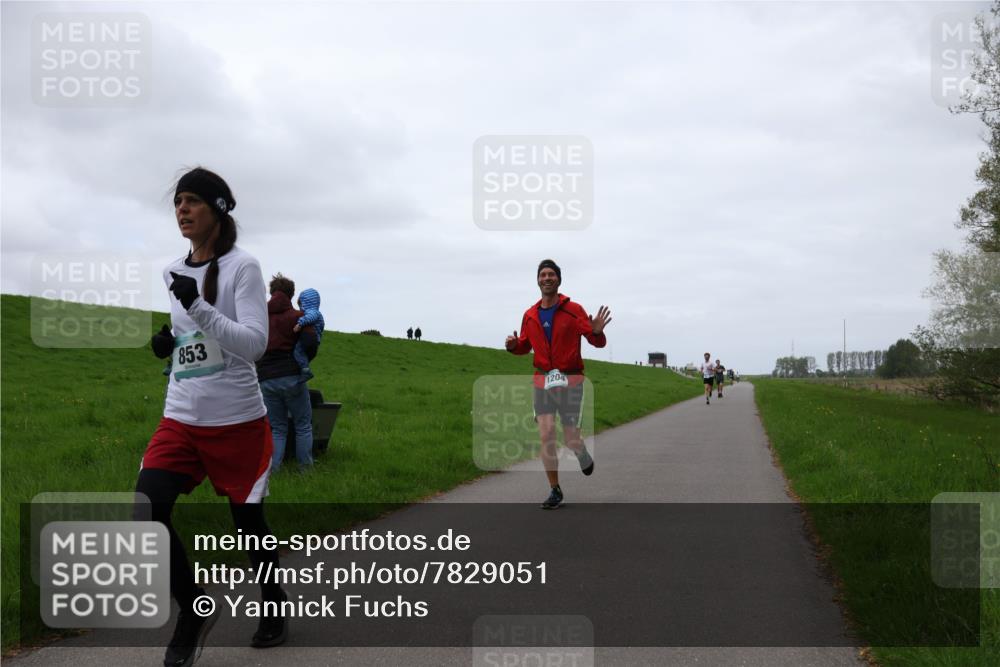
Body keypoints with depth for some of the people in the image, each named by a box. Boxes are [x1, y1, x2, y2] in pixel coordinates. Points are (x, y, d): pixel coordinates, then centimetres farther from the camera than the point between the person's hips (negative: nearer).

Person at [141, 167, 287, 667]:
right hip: (179, 420, 5)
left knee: (248, 520, 6)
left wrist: (198, 307, -28)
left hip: (236, 421, -5)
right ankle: (193, 610, 11)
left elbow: (254, 344, -18)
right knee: (144, 513, -11)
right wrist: (168, 342, 4)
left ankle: (274, 607, 33)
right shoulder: (174, 272, 10)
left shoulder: (241, 266, -10)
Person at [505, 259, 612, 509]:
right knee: (546, 435, -7)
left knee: (571, 439, -2)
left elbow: (597, 342, -6)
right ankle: (555, 491, 5)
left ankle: (583, 455, 37)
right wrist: (513, 345, -4)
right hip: (543, 381, 3)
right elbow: (525, 346, 19)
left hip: (570, 381, -2)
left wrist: (597, 331, -29)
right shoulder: (530, 315, 6)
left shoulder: (573, 310, -5)